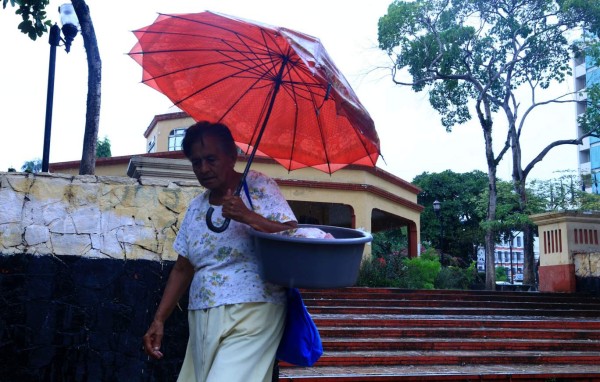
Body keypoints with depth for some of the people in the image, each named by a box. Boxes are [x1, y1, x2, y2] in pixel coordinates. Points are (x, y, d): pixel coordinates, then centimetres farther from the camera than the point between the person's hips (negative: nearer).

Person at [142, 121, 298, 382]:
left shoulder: (257, 186, -3)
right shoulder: (196, 207, 13)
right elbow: (182, 269, 16)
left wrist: (249, 218, -24)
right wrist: (159, 319, 10)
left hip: (250, 314, -6)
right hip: (202, 319, 6)